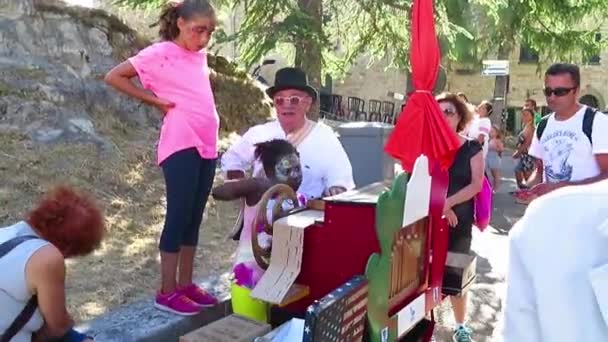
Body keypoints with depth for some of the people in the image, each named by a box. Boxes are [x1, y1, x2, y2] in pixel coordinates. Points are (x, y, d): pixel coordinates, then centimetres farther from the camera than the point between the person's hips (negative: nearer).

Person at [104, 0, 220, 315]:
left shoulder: (200, 56, 14)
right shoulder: (161, 53, -6)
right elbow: (114, 77, -6)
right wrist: (155, 100, -7)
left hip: (208, 145, 7)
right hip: (182, 146, -7)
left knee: (194, 218, 11)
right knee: (179, 215, -4)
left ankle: (186, 284, 21)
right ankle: (167, 292, 6)